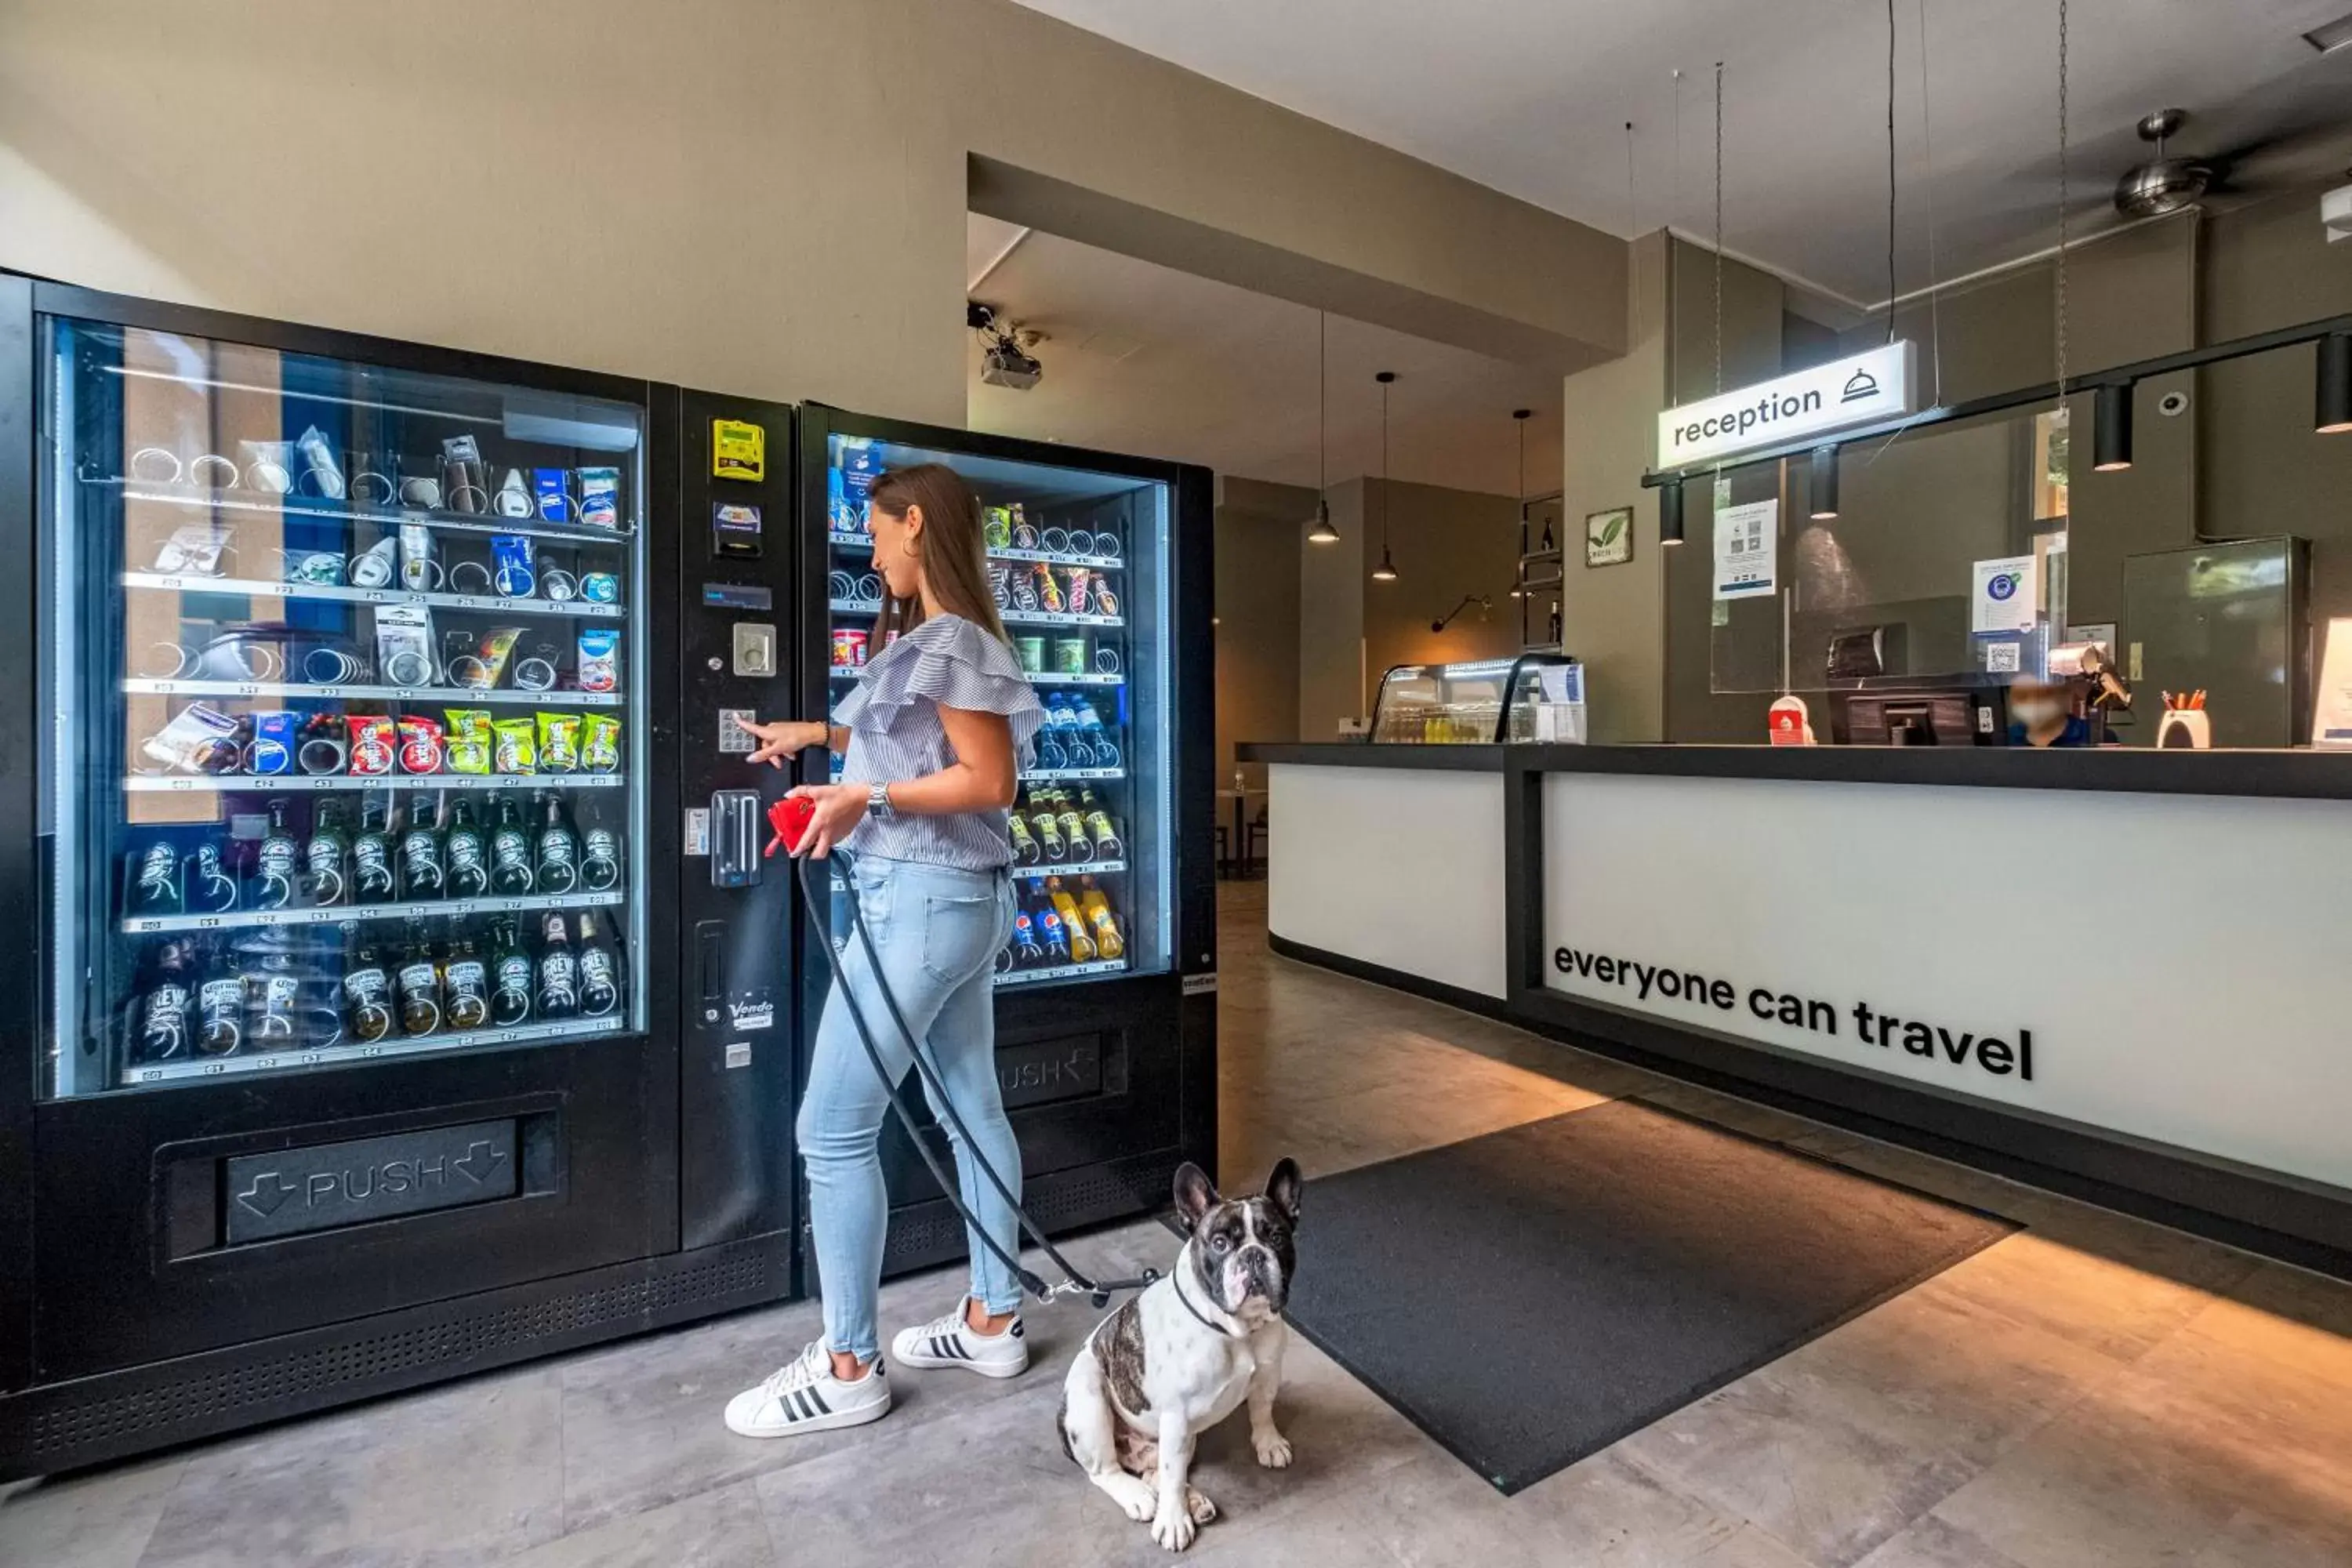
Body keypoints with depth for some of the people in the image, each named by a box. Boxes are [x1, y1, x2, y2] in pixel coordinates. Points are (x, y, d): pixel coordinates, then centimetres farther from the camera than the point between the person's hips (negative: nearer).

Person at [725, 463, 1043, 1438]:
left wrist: (868, 798, -21)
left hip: (922, 900, -10)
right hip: (956, 898, 10)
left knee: (833, 1128, -1)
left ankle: (847, 1368, 15)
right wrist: (823, 734, 19)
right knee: (973, 1108, 14)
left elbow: (991, 781, -18)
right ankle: (993, 1322, 29)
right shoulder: (929, 638, 16)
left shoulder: (951, 643, -14)